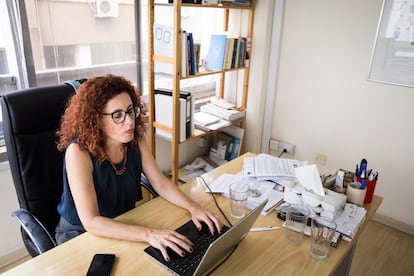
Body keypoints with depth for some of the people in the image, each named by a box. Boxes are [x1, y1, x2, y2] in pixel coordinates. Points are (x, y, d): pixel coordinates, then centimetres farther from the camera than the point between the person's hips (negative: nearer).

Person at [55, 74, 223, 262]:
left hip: (123, 224, 5)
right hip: (80, 234, -4)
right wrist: (149, 234, -42)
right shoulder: (79, 151, -28)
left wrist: (193, 207, -22)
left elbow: (161, 183, -6)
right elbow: (91, 222, -32)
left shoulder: (136, 138, -11)